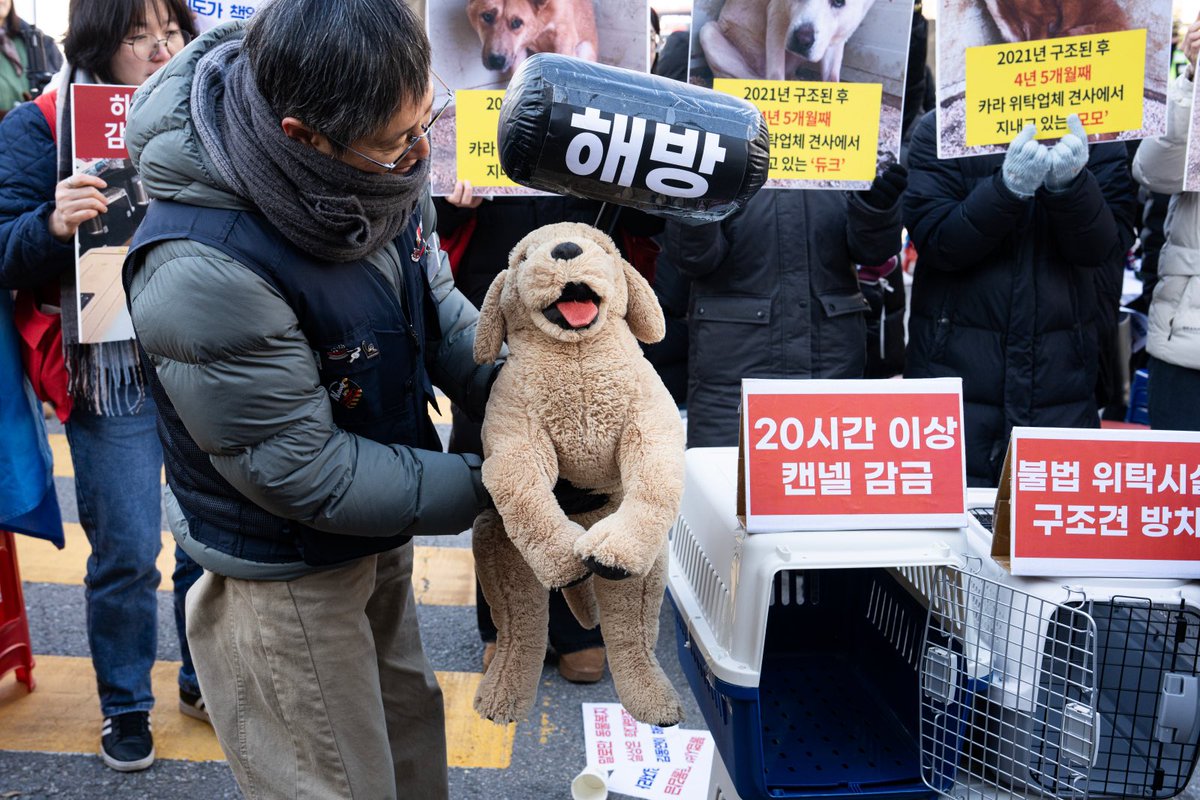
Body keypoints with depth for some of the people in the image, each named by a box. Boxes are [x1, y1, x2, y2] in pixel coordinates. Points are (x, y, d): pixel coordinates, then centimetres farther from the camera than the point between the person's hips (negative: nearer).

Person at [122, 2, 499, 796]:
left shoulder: (377, 167, -12)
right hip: (284, 574, -7)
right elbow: (299, 470, -26)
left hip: (378, 542, 7)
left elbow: (435, 300, 3)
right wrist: (479, 487, -22)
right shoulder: (204, 270, -34)